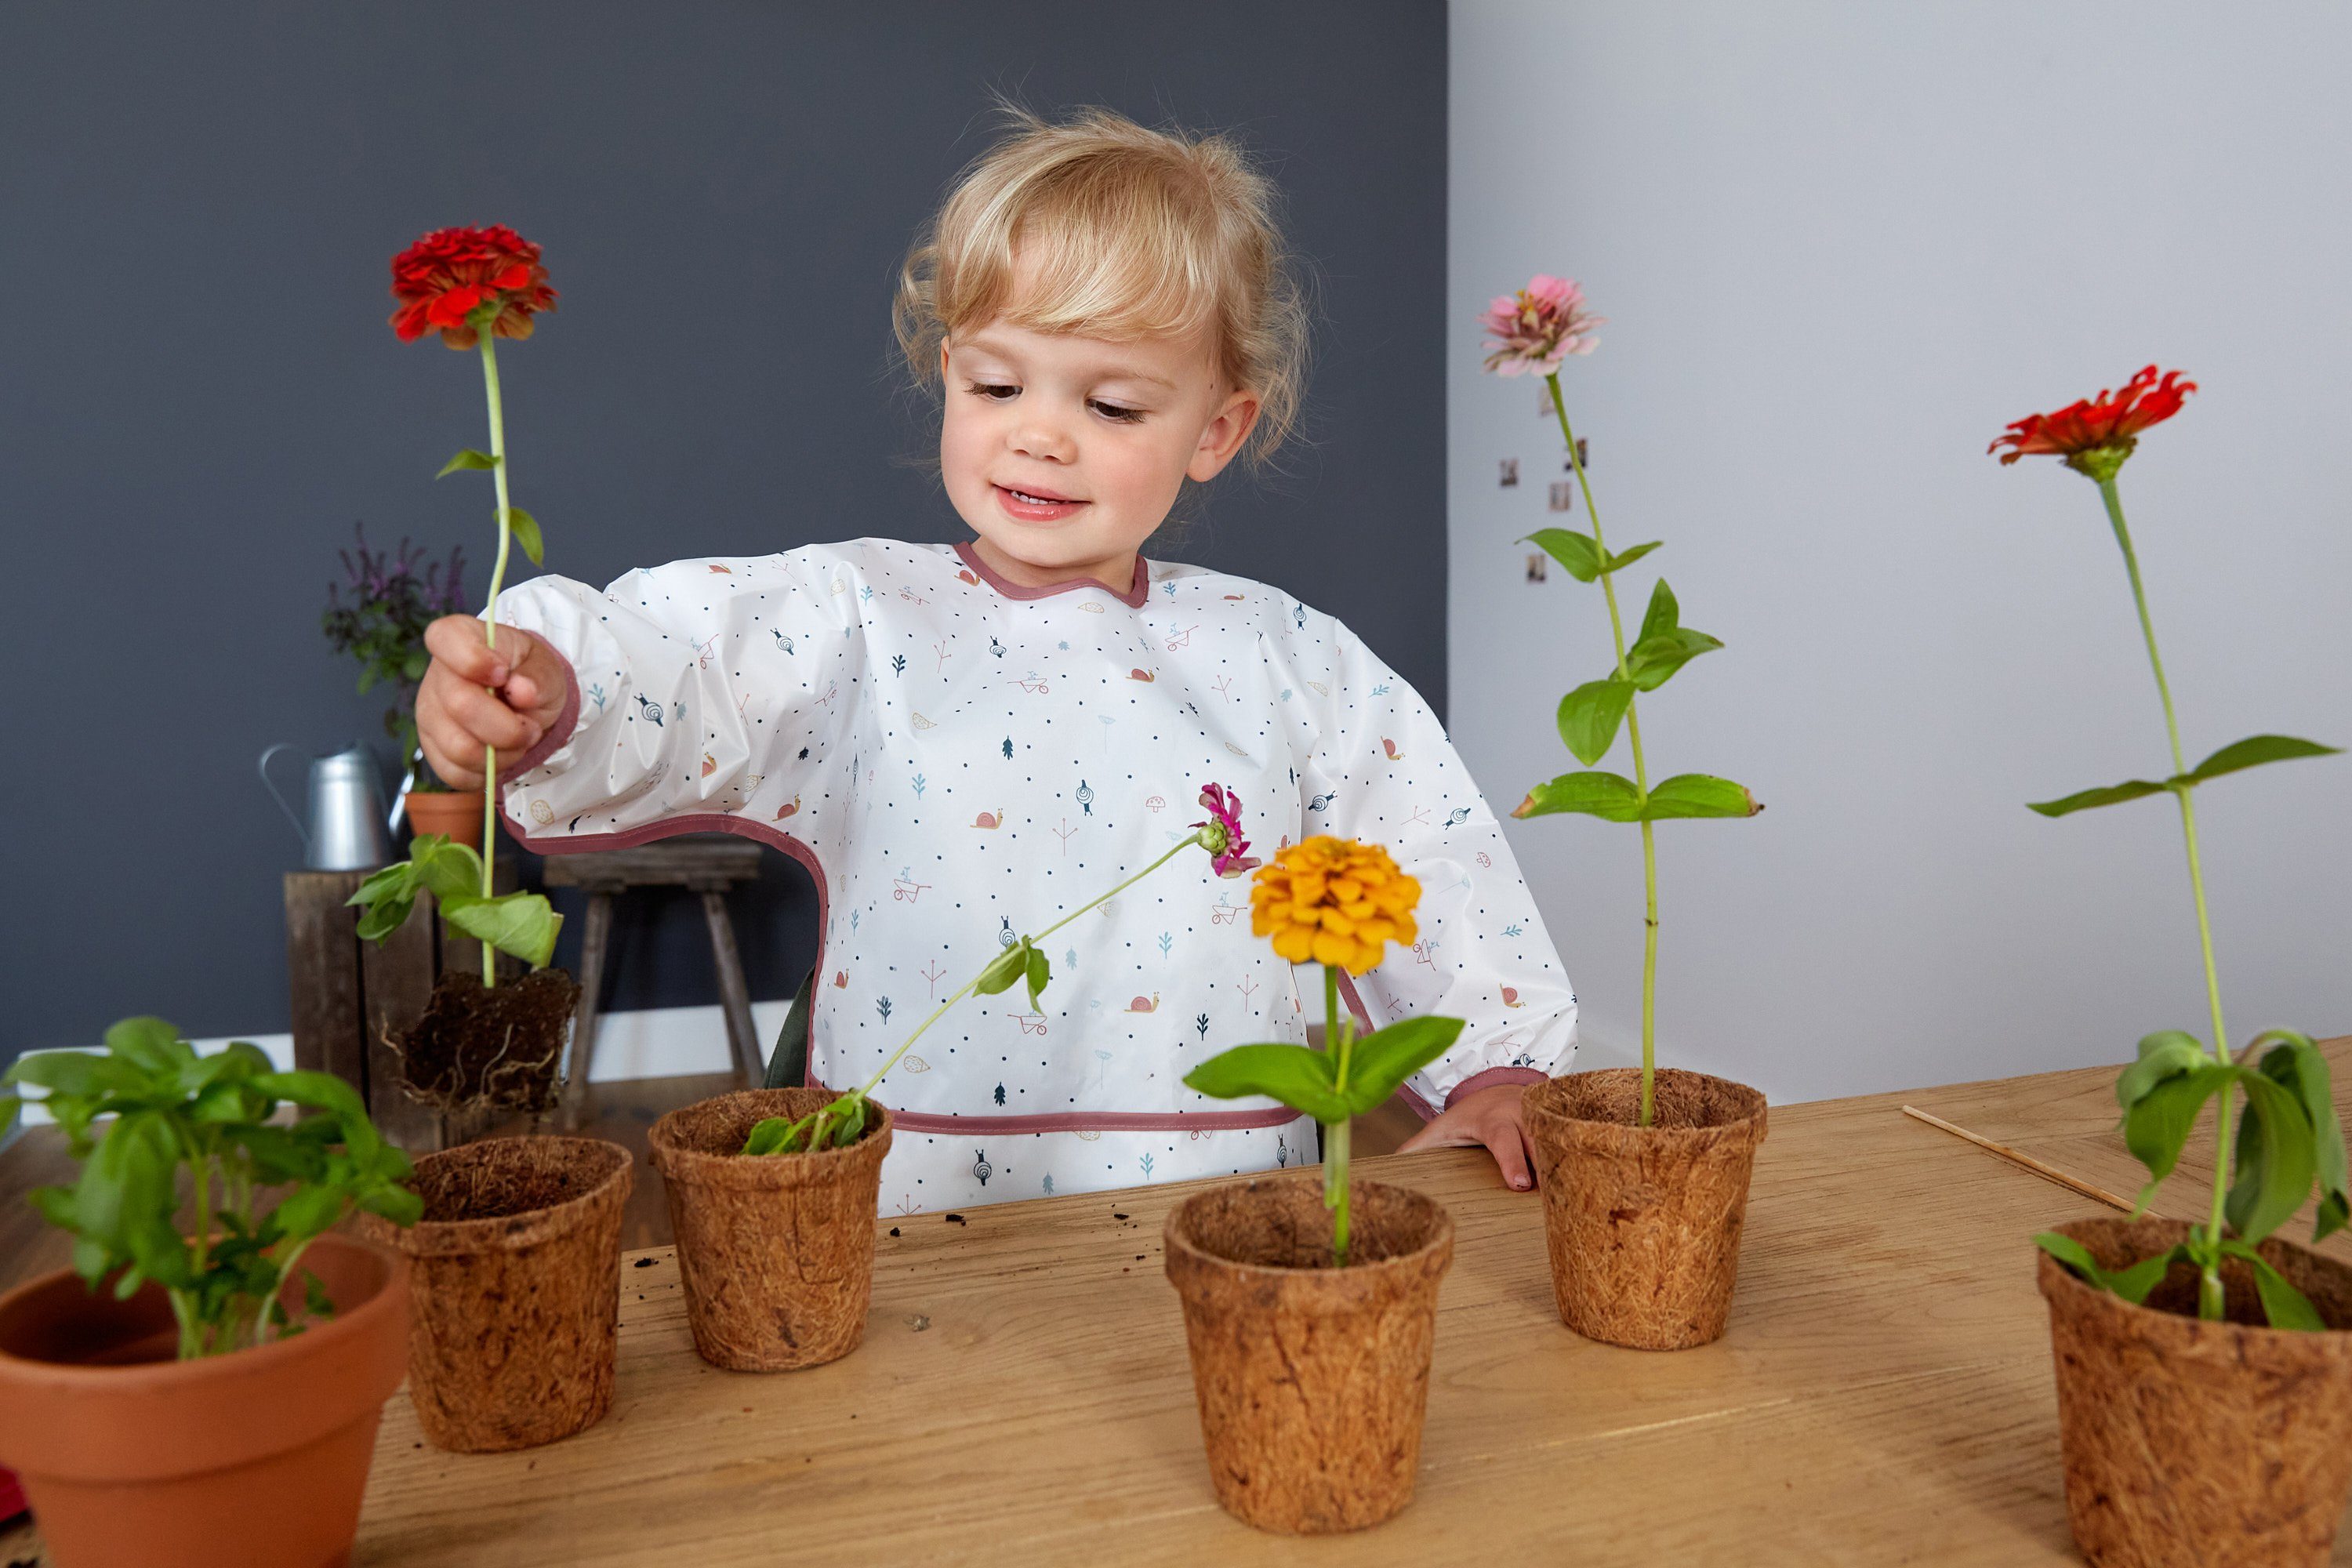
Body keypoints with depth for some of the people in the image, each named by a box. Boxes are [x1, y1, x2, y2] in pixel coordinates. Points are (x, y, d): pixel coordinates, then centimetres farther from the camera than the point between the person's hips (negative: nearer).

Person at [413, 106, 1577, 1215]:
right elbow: (667, 673, -15)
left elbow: (1433, 863, 15)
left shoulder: (1285, 657, 9)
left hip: (1225, 1232, 0)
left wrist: (1498, 1063, 8)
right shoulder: (859, 620, 2)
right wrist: (545, 692, -36)